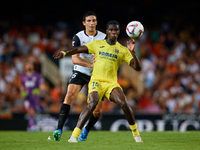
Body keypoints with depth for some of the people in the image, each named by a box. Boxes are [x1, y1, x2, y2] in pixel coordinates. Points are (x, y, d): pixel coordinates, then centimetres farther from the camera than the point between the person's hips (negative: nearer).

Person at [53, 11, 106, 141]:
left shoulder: (103, 37, -4)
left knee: (98, 111, -3)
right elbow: (74, 59, -18)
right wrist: (91, 65, -29)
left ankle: (85, 131, 24)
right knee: (69, 96, -25)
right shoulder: (78, 37, -10)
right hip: (80, 71, -2)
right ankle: (59, 129, -26)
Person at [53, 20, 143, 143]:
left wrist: (132, 52, -12)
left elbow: (138, 68, 3)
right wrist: (64, 53, -5)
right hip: (96, 81, -1)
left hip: (112, 83, 1)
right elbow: (79, 49, 12)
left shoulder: (122, 50, 9)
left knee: (124, 104, -22)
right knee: (92, 103, -29)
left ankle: (136, 134, 0)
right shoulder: (97, 44, 11)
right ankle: (74, 136, -27)